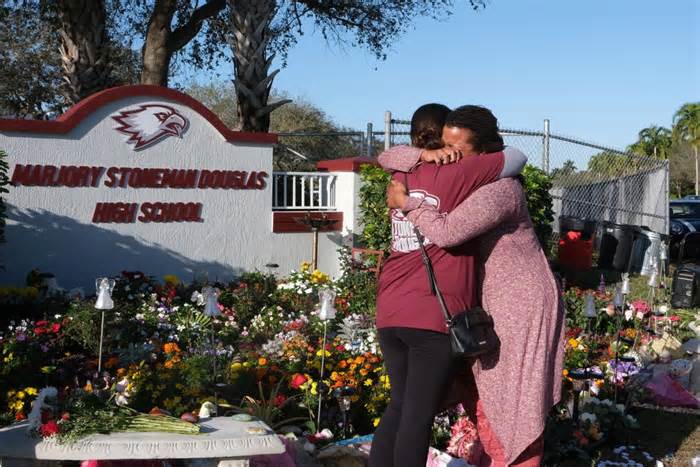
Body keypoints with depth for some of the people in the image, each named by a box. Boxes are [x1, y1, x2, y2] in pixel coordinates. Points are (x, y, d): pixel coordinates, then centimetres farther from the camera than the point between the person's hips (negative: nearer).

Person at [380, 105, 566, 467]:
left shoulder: (500, 188, -23)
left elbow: (447, 232, -35)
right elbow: (387, 159, 2)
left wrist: (405, 202, -20)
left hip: (522, 305, -8)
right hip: (488, 304, 8)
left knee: (515, 405, -3)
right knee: (484, 399, 11)